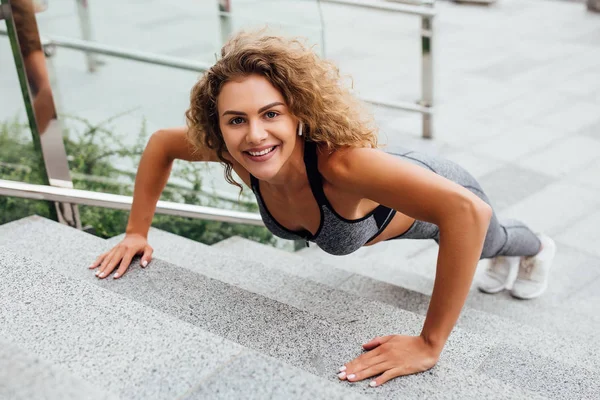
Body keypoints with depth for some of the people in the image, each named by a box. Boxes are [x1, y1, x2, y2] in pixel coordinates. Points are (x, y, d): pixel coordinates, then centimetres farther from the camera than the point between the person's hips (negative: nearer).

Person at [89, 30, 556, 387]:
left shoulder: (339, 160, -51)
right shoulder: (242, 153, -33)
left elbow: (467, 209, -59)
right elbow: (161, 143, -13)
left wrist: (429, 345, -54)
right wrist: (137, 232, -15)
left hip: (436, 201, -4)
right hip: (385, 201, 5)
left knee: (488, 243, 35)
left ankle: (537, 247, 72)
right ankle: (507, 252, 76)